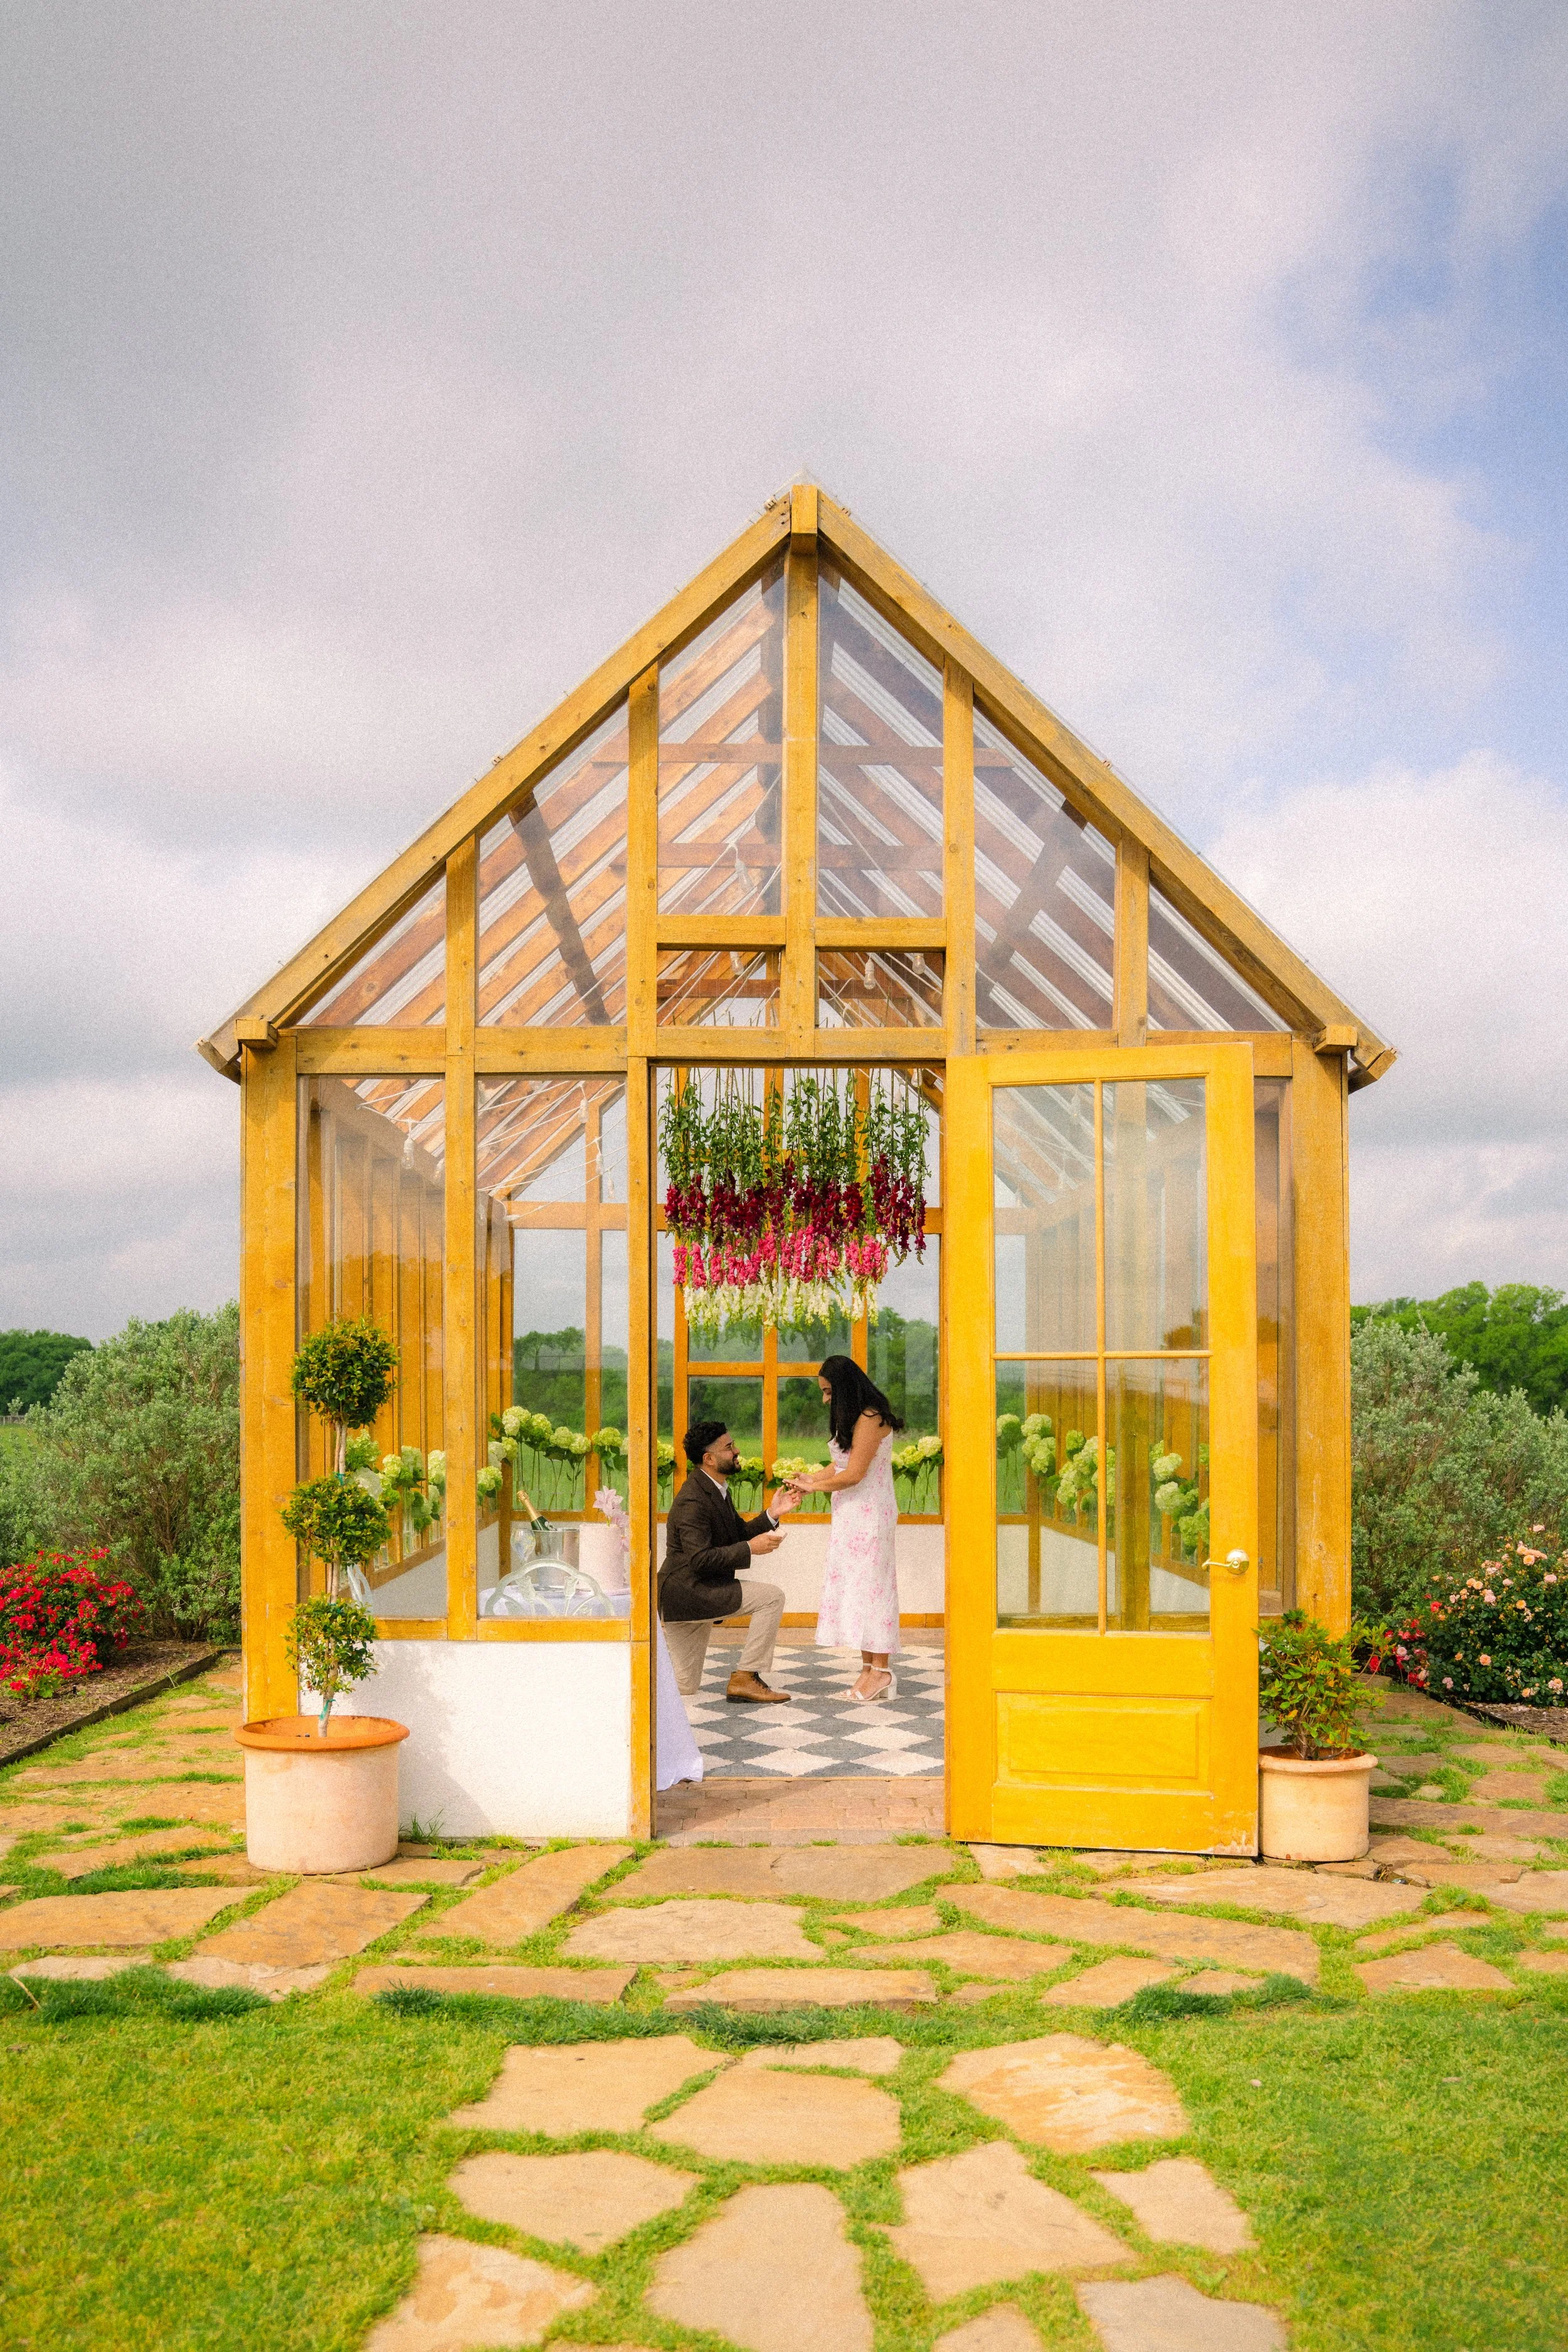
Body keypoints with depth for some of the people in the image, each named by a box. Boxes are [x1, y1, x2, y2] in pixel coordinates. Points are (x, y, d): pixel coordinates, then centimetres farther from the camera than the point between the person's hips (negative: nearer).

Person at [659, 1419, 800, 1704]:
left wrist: (772, 1514, 1)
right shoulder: (693, 1501, -21)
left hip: (698, 1591, 10)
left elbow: (741, 1534, 16)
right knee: (772, 1597, -17)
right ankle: (745, 1679, -12)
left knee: (685, 1688, 13)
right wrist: (750, 1549, -24)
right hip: (686, 1593, -10)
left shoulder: (716, 1489, 11)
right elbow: (701, 1560, -26)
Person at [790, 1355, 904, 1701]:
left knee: (870, 1583, -7)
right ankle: (870, 1666, 9)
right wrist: (813, 1477, 5)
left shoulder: (871, 1418, -17)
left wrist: (814, 1487, -8)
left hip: (870, 1513, -9)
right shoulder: (853, 1417, 14)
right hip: (851, 1513, 9)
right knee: (854, 1583, 6)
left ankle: (880, 1670, -3)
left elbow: (853, 1474, -19)